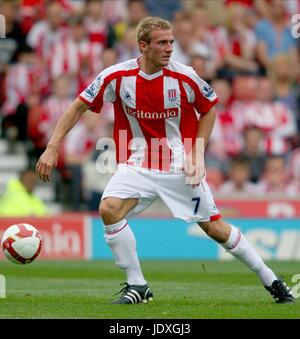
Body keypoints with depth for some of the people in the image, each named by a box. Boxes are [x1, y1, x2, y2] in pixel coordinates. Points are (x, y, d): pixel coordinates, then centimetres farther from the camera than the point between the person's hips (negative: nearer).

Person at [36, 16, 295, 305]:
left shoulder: (184, 76, -12)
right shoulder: (117, 76, -12)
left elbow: (209, 108, 5)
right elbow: (78, 107, -3)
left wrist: (197, 154, -4)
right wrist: (53, 148, -10)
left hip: (180, 166, -1)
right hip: (137, 164, 1)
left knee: (215, 227, 1)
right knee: (109, 209, -23)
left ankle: (271, 281, 20)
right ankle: (137, 286, -9)